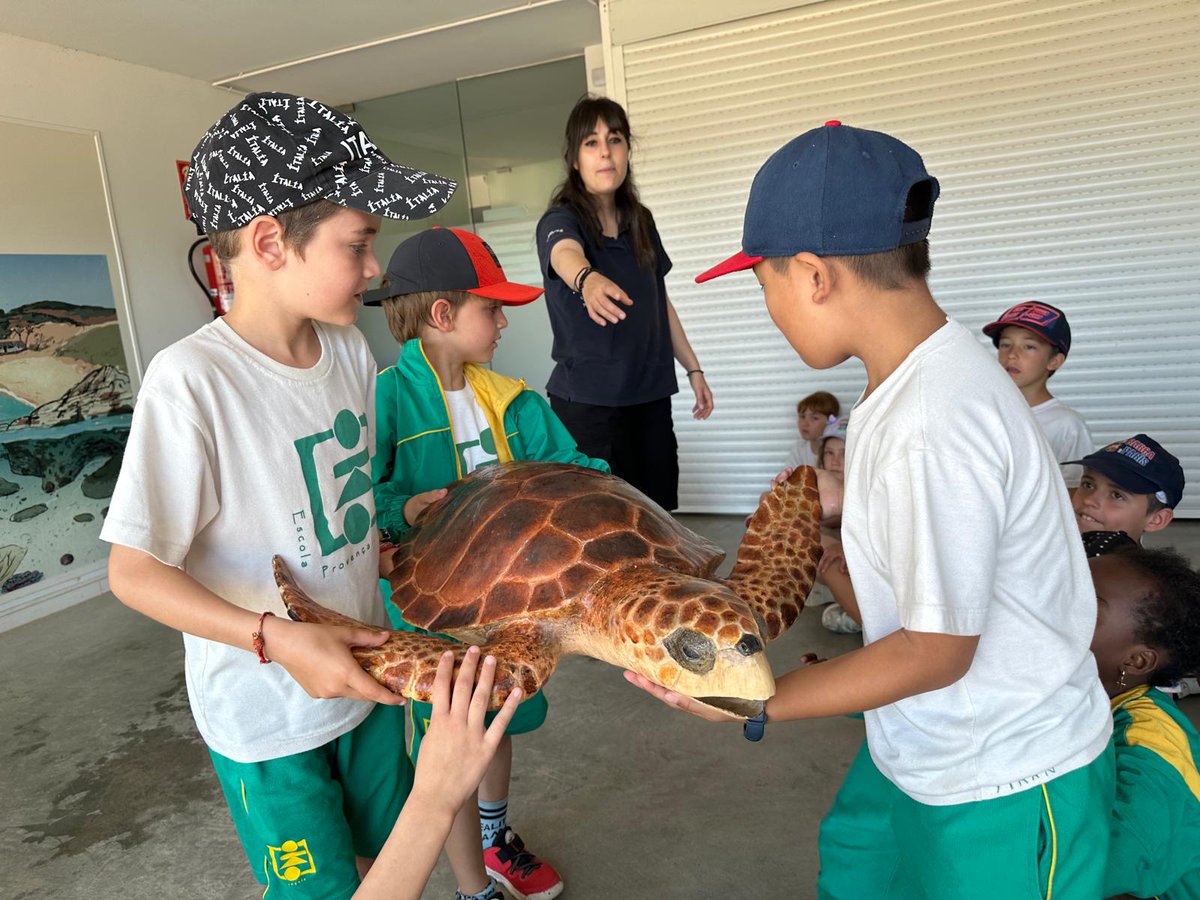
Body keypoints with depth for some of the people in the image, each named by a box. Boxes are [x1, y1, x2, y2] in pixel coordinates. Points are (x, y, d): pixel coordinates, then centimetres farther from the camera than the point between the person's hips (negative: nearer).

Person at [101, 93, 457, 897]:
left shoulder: (351, 349, -4)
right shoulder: (192, 379, -25)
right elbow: (135, 571, -20)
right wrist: (277, 639, -29)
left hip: (365, 672, 6)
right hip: (266, 711, -6)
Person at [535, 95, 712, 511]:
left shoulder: (640, 220, 9)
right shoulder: (561, 220, -9)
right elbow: (566, 254, -34)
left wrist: (693, 368, 16)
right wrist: (588, 279, -57)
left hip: (651, 394, 6)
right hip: (589, 401, -5)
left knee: (660, 508, 8)